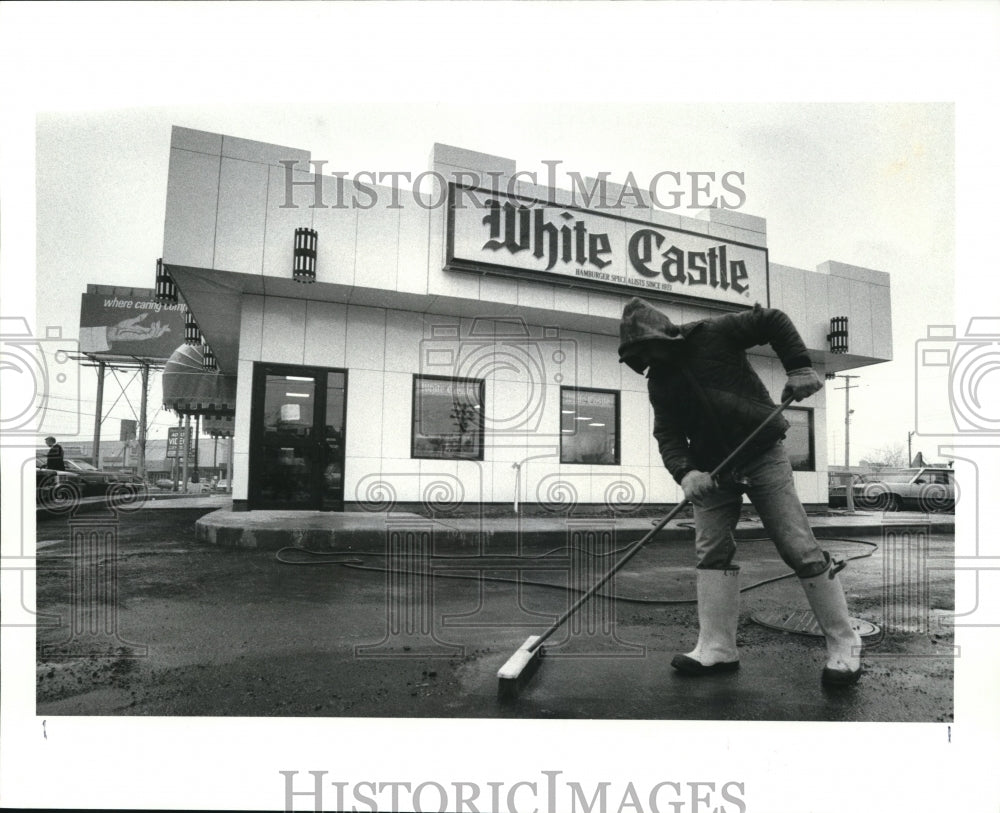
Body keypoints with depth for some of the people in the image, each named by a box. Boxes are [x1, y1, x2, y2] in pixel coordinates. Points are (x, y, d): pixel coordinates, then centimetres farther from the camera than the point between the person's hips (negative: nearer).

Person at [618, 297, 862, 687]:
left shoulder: (713, 333, -9)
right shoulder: (659, 381, 5)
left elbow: (773, 321, -4)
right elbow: (667, 434, -1)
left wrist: (799, 367, -16)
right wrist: (684, 472, -19)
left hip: (763, 457, -5)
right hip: (712, 469, 5)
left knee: (799, 548, -4)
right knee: (711, 551, 1)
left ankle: (844, 644, 11)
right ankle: (717, 649, 9)